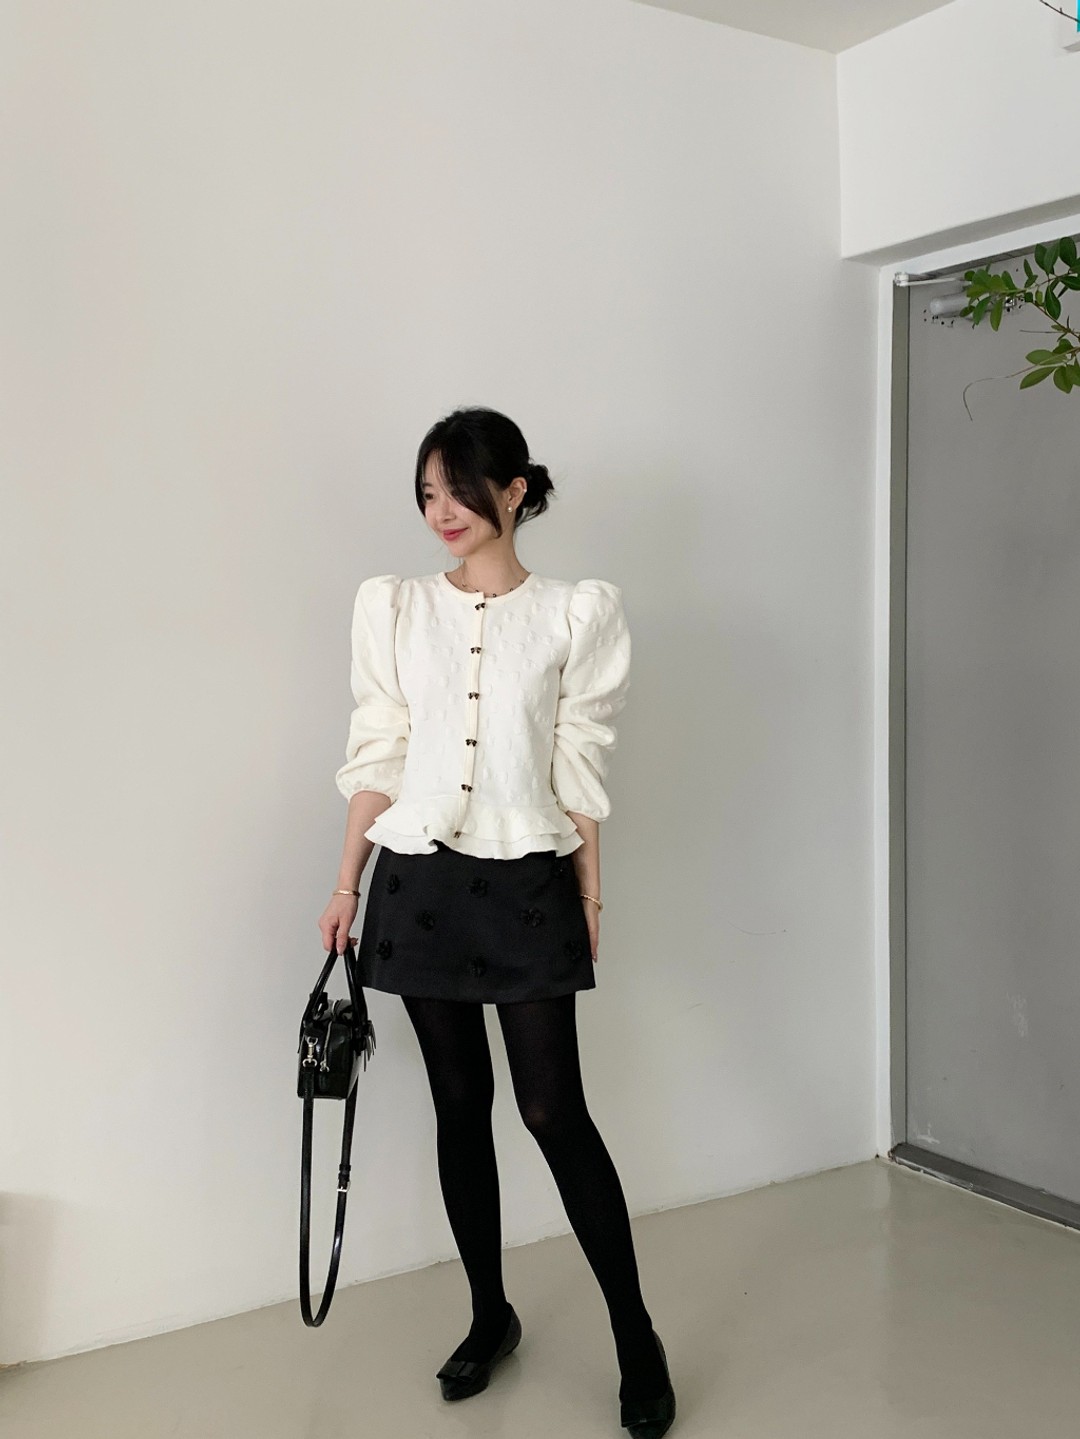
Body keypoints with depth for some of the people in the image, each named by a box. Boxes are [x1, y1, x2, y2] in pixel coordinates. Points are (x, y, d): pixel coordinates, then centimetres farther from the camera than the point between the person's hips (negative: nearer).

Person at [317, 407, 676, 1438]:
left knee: (553, 1110, -2)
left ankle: (636, 1336, 14)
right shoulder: (393, 608, 5)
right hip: (420, 880, 3)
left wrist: (591, 898, 1)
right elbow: (376, 758, 6)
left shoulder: (576, 613, -1)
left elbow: (580, 771, 0)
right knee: (460, 1103, 11)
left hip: (527, 886, -2)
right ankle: (490, 1316, 28)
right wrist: (346, 886, 5)